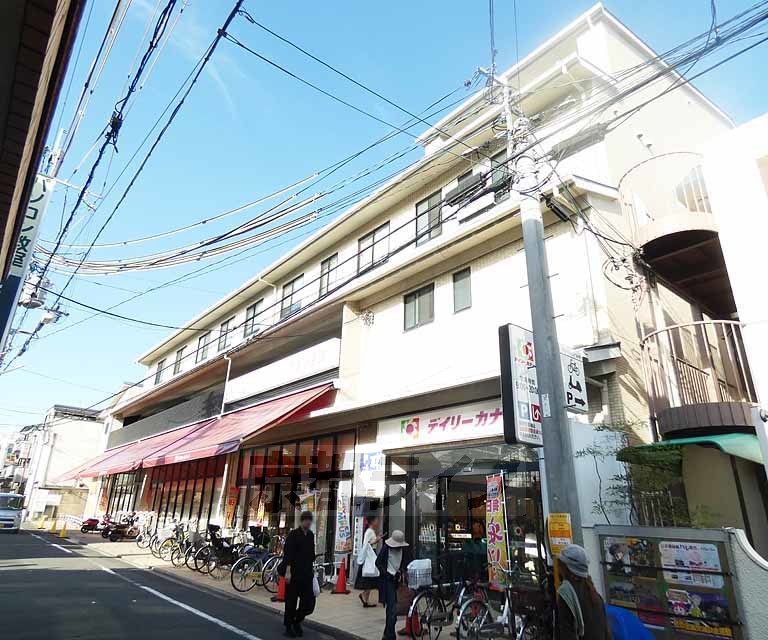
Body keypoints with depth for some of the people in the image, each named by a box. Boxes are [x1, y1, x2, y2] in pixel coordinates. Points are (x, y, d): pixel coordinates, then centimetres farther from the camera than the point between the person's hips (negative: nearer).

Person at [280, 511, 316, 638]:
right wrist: (287, 571, -20)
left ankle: (297, 621, 28)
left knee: (309, 602, 3)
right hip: (294, 573, -5)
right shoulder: (293, 534, -10)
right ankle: (288, 627, 23)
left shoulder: (311, 535, 9)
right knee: (291, 601, 4)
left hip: (306, 573, 6)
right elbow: (287, 554, -15)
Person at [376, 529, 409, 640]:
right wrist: (386, 574, -16)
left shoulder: (401, 549, 8)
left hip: (396, 579, 7)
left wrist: (400, 571, 3)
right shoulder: (386, 548, -11)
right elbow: (378, 562, -9)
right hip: (387, 579, -7)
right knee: (392, 608, -11)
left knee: (391, 607, 15)